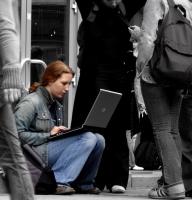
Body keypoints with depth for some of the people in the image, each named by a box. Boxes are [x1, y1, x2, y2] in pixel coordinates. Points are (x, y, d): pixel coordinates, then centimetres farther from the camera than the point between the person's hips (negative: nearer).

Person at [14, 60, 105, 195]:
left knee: (98, 139, -7)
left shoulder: (57, 105, 19)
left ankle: (84, 183, 7)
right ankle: (59, 181, -25)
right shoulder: (30, 103, -7)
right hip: (35, 152, -8)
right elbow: (18, 134, -16)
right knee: (87, 138, -22)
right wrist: (49, 135, -17)